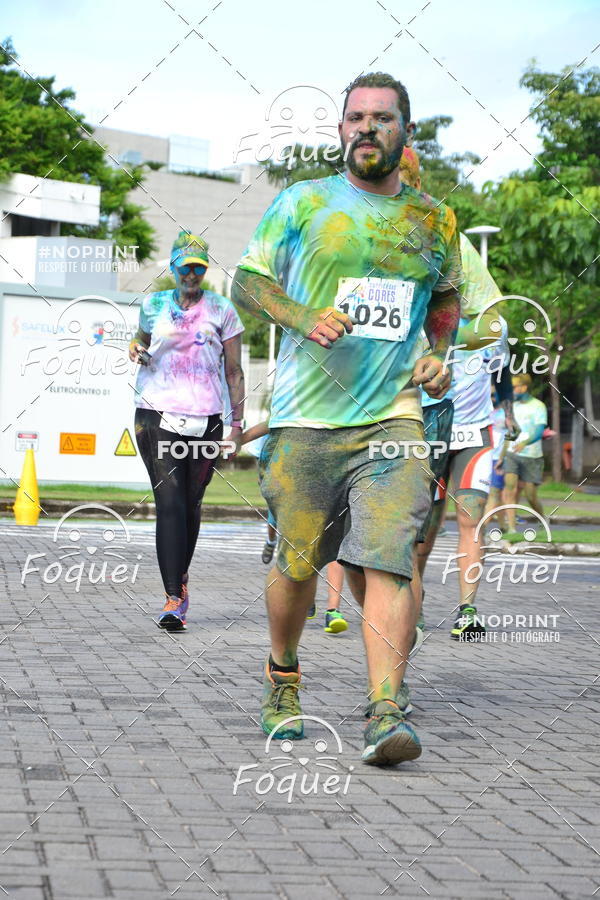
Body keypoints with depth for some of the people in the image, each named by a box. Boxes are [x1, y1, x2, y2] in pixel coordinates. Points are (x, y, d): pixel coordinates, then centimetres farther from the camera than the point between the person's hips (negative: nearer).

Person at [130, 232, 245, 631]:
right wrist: (136, 349, 7)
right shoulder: (154, 305, 11)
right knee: (169, 502, -13)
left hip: (205, 418, 0)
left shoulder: (222, 310, 6)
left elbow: (234, 371, 9)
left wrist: (238, 422, 3)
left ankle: (180, 578, 30)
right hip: (157, 414, 0)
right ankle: (174, 598, -18)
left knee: (191, 503, 7)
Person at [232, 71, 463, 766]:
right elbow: (247, 281, 5)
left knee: (387, 563, -14)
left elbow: (445, 299, 27)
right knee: (297, 564, 4)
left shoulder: (434, 221, 12)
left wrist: (439, 354, 8)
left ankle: (384, 714, -17)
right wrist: (303, 318, -13)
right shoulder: (301, 203, 5)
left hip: (393, 417, 1)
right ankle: (282, 680, 30)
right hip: (306, 420, -1)